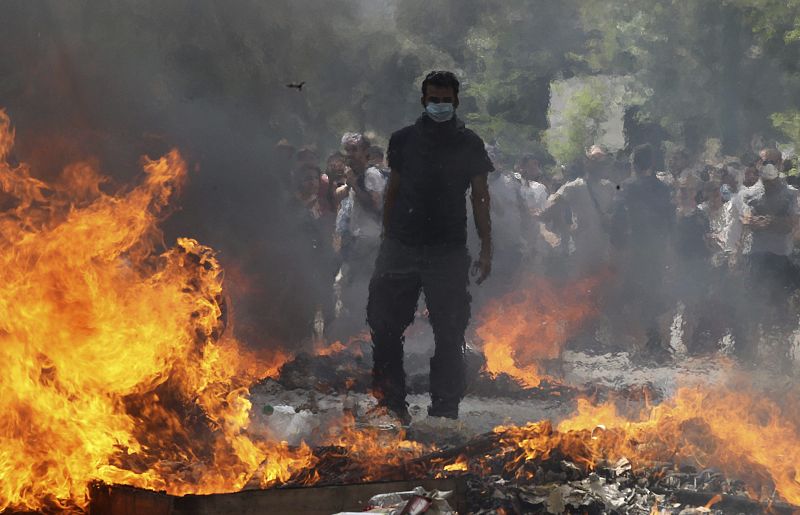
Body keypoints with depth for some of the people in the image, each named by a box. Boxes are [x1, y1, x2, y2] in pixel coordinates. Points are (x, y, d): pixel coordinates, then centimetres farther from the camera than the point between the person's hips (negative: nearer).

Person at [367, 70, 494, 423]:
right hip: (402, 246, 1)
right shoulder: (404, 140, 9)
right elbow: (393, 191, 14)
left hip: (448, 251, -1)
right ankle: (391, 403, 9)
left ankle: (445, 408, 7)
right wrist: (387, 240, 9)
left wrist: (486, 250, 0)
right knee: (385, 326, -2)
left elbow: (480, 198, 6)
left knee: (449, 333, -1)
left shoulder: (469, 145, 5)